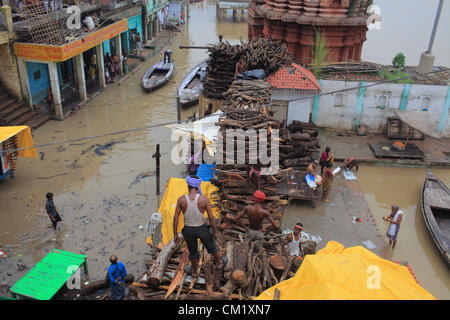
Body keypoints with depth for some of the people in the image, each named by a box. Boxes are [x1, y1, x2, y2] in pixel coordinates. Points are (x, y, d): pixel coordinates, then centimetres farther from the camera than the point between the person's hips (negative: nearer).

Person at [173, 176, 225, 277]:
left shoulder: (181, 199, -14)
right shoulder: (204, 199, -18)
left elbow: (176, 218, -11)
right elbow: (211, 218, -14)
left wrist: (175, 235, -1)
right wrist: (215, 231, 2)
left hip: (188, 230, 1)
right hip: (202, 229, -1)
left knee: (193, 252, 25)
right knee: (211, 246, 27)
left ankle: (194, 271, 47)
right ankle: (219, 262, 52)